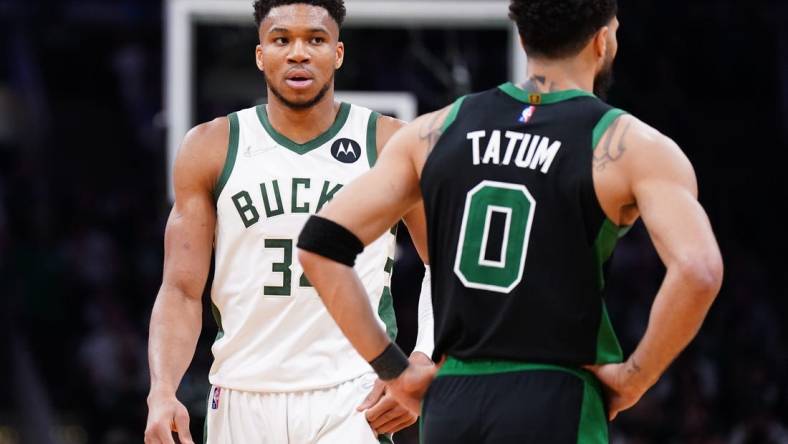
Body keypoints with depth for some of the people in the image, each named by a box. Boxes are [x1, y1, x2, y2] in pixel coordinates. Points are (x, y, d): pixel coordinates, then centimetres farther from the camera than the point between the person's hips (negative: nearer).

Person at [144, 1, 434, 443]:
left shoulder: (392, 146, 0)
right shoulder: (211, 149, 4)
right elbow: (182, 292, 1)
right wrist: (163, 391, -15)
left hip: (352, 403, -2)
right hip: (242, 401, 2)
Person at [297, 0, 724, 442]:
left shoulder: (437, 131, 10)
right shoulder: (632, 147, -3)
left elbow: (320, 245, 7)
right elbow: (698, 272, -20)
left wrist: (396, 371, 9)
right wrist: (635, 378, -6)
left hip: (450, 407, 5)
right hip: (555, 409, -5)